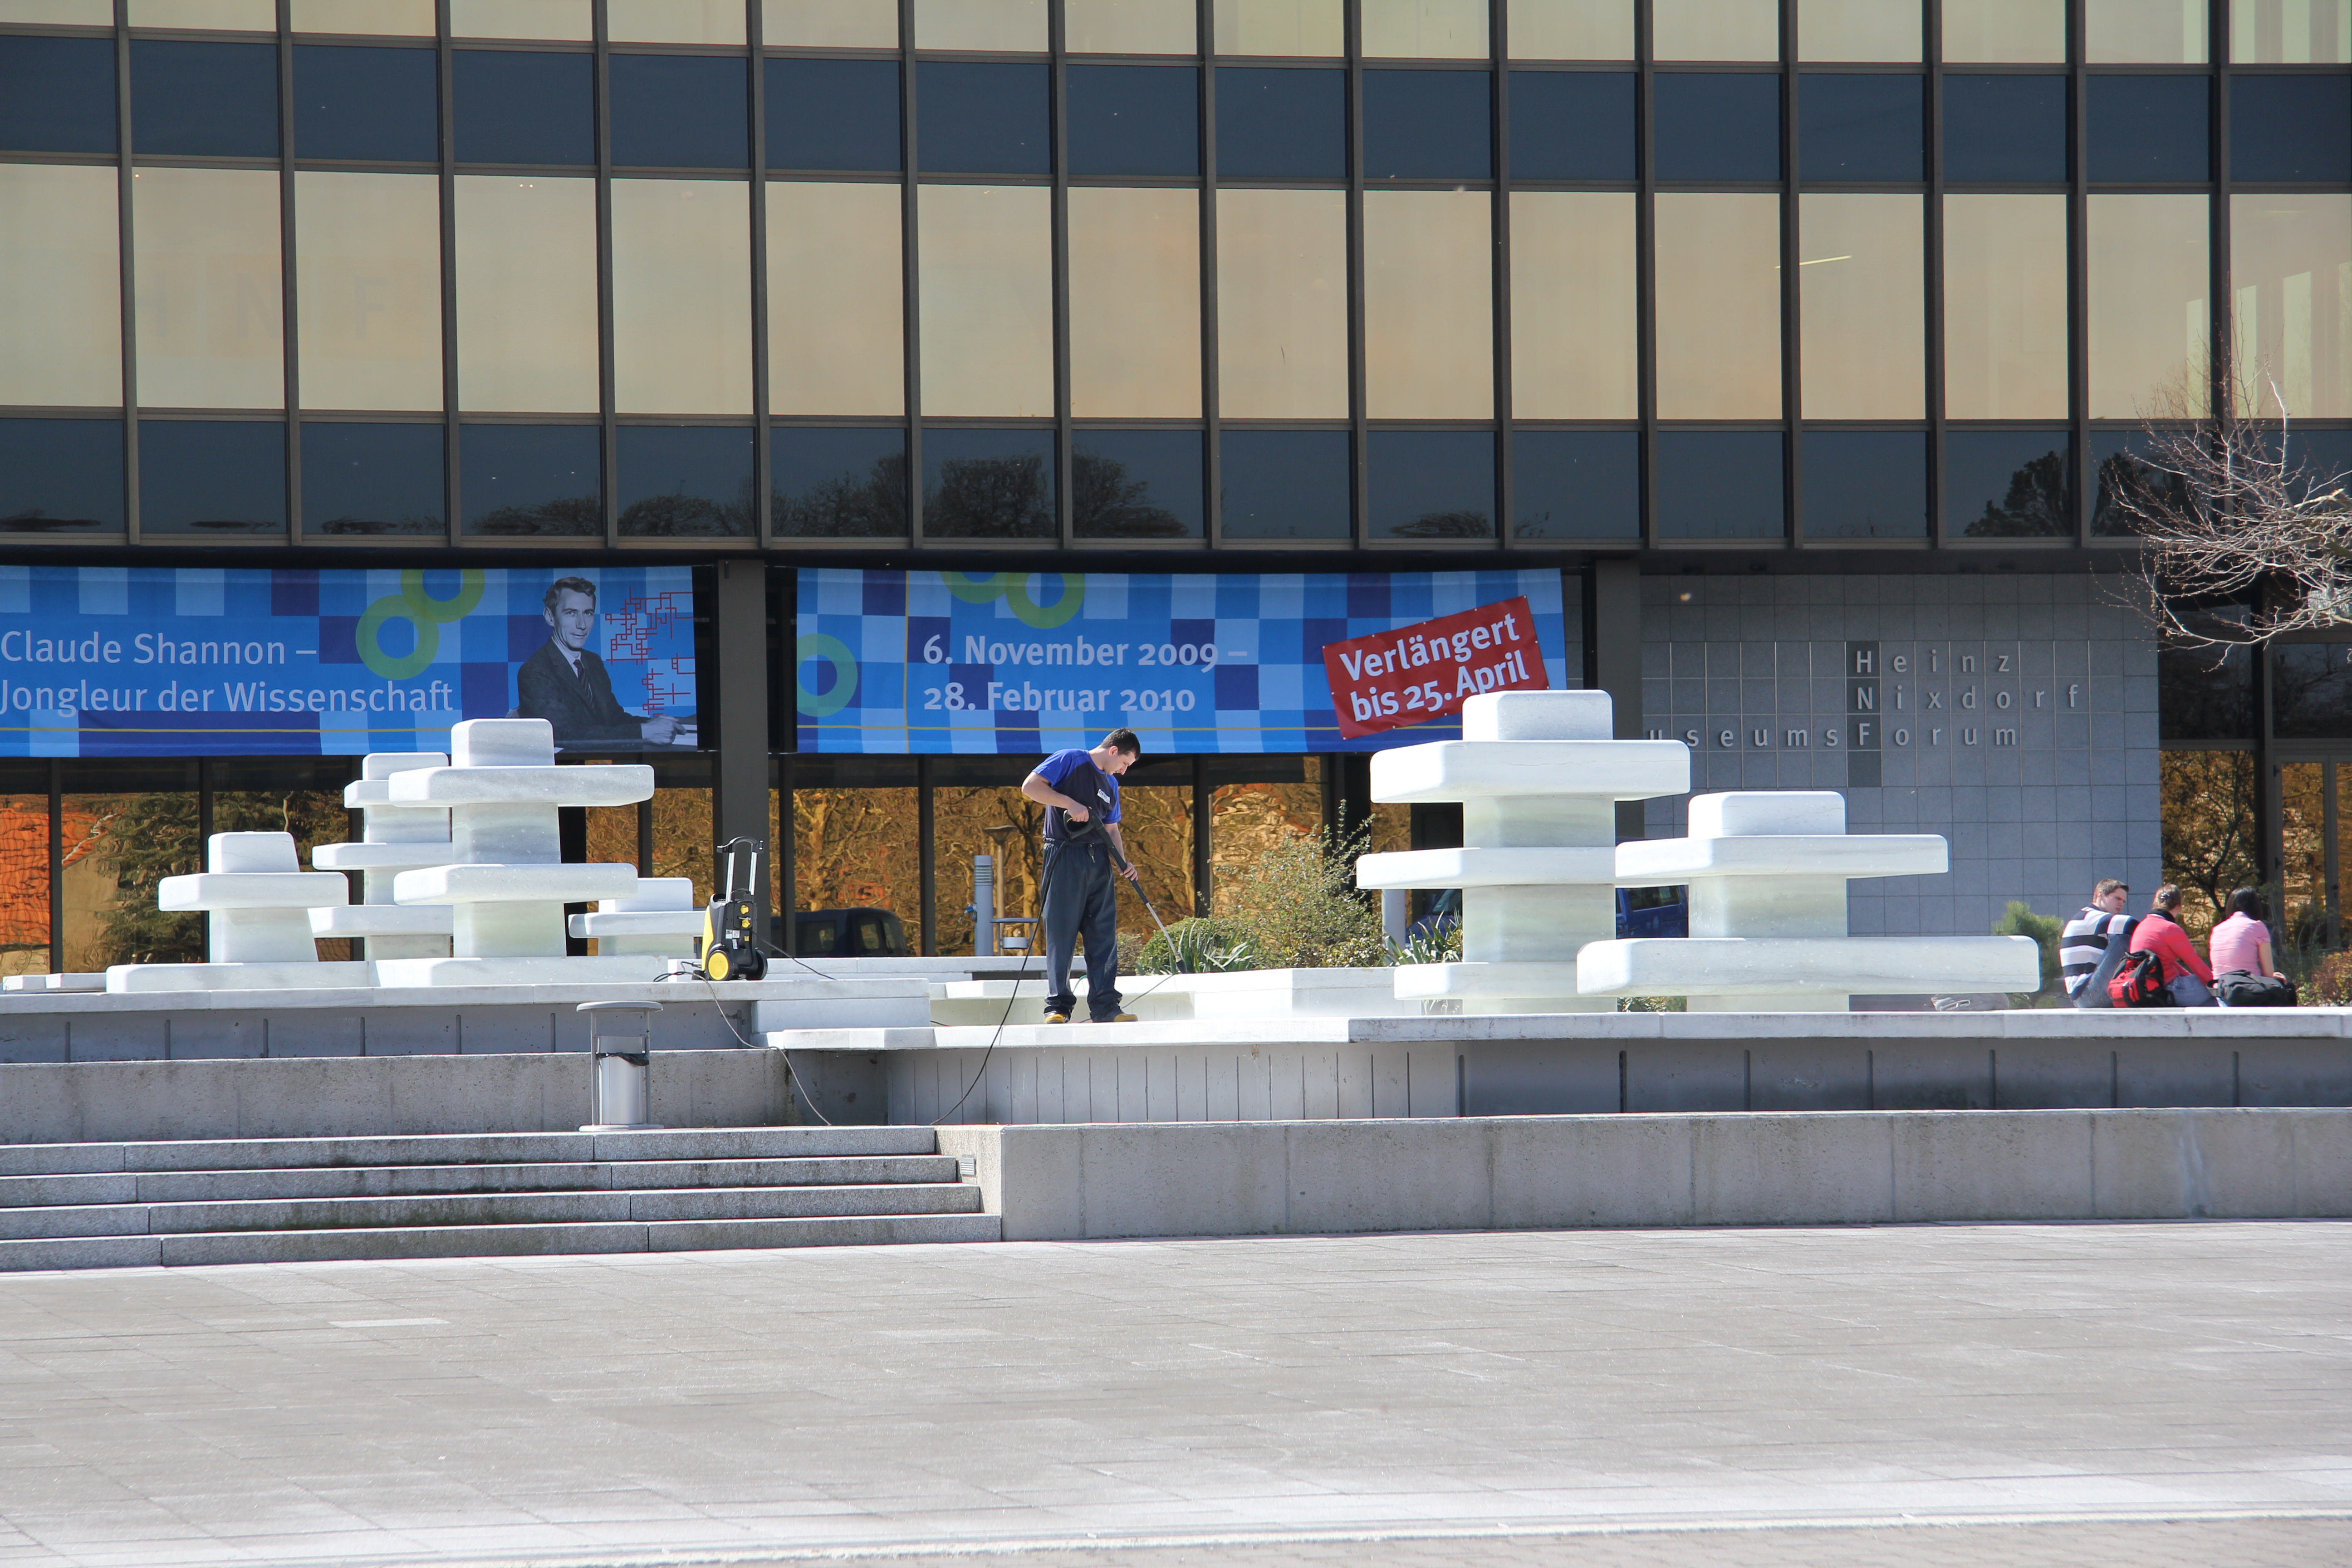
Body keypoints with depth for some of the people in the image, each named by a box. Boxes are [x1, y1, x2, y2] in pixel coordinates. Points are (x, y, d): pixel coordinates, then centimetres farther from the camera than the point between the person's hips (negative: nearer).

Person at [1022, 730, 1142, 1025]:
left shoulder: (1111, 784, 21)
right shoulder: (1070, 760, -1)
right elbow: (1030, 786, -11)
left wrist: (1124, 862, 6)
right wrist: (1070, 803, -18)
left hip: (1099, 861, 7)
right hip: (1065, 857, -7)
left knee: (1105, 936, 2)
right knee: (1061, 933, -5)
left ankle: (1105, 1007, 3)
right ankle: (1058, 1006, -3)